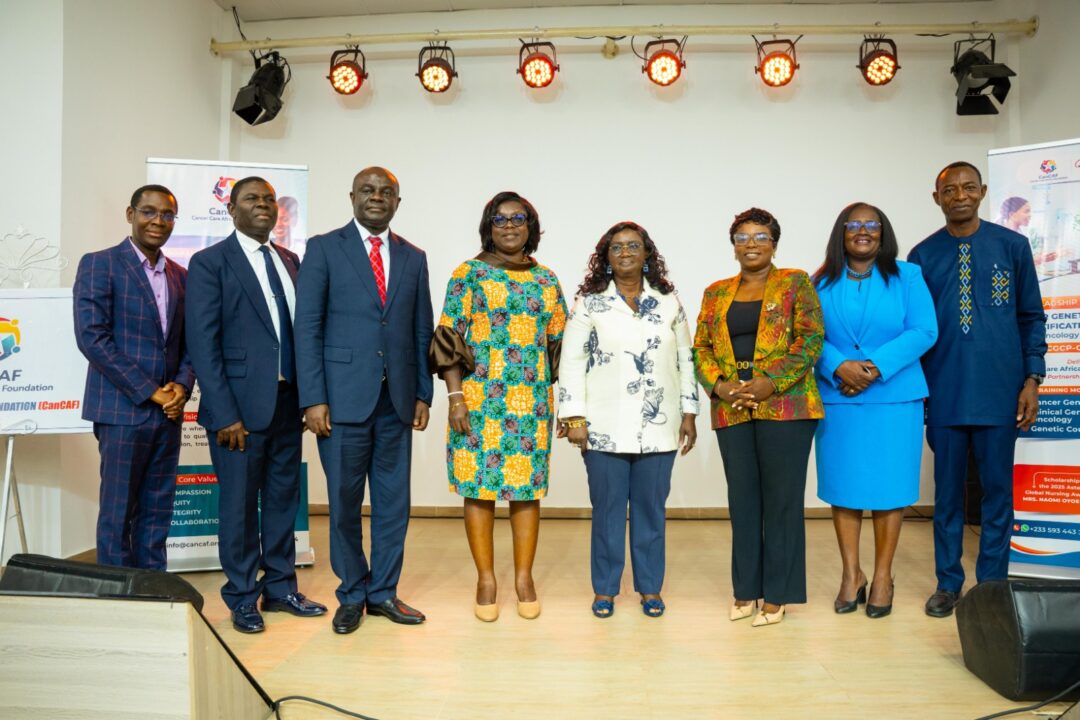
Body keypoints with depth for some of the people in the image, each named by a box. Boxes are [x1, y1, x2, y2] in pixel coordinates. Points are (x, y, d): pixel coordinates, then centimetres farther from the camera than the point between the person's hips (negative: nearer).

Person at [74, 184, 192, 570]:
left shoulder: (181, 276, 13)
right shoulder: (99, 264, -3)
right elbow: (92, 337, -12)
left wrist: (182, 385, -5)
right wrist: (149, 392, -14)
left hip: (167, 411, 5)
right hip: (122, 409, -5)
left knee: (157, 513, 10)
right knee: (118, 514, 2)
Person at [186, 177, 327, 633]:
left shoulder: (290, 261, 12)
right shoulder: (209, 263, -4)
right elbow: (203, 343, -10)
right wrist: (225, 415, -15)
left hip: (288, 402, 5)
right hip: (240, 405, -5)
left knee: (283, 498, 13)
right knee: (239, 504, 6)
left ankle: (280, 587, 28)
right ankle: (242, 598, 22)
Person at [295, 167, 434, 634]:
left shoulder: (413, 257, 12)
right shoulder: (324, 248, 1)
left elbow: (422, 331, 12)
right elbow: (307, 327, -4)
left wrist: (423, 394, 6)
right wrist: (313, 399, -11)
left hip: (397, 401, 4)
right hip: (343, 398, -3)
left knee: (393, 502, 9)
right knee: (344, 502, 6)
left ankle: (383, 592, 25)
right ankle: (352, 596, 23)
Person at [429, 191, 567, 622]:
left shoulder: (546, 280, 11)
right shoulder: (468, 273, 1)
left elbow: (558, 344, 14)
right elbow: (449, 339, -3)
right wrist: (455, 396, -11)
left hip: (532, 401, 3)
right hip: (480, 398, -3)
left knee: (528, 488, 5)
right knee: (480, 486, 2)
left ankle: (524, 577, 19)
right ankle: (485, 579, 15)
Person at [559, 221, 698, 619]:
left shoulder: (669, 302, 9)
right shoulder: (589, 303, 2)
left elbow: (685, 359, 11)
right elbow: (572, 361, -1)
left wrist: (689, 413, 7)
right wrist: (574, 417, -7)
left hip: (658, 427, 2)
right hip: (605, 428, -2)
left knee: (651, 508, 8)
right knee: (607, 508, 5)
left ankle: (650, 588, 22)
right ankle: (605, 589, 19)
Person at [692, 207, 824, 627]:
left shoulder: (795, 283, 5)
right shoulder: (716, 293, 16)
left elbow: (811, 339, -5)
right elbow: (701, 347, 11)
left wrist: (772, 383, -16)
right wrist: (718, 385, -8)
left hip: (784, 406, -3)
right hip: (732, 411, 4)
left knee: (781, 500, 1)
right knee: (742, 500, 8)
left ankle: (777, 594, 12)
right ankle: (746, 590, 19)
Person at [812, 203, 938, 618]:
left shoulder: (907, 277, 3)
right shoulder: (822, 283, 6)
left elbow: (924, 331, -5)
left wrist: (876, 367, -17)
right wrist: (839, 366, -18)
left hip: (895, 398, -1)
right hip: (836, 398, 1)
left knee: (888, 486, 3)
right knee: (842, 485, 5)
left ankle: (882, 577, 18)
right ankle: (851, 575, 19)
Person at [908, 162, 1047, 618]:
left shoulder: (1012, 246, 2)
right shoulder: (922, 256, 2)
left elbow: (1032, 317, 5)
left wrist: (1031, 379, -1)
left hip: (999, 392, 0)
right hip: (944, 394, 0)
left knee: (997, 489, 8)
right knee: (947, 490, 9)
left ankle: (992, 586, 22)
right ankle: (948, 583, 22)